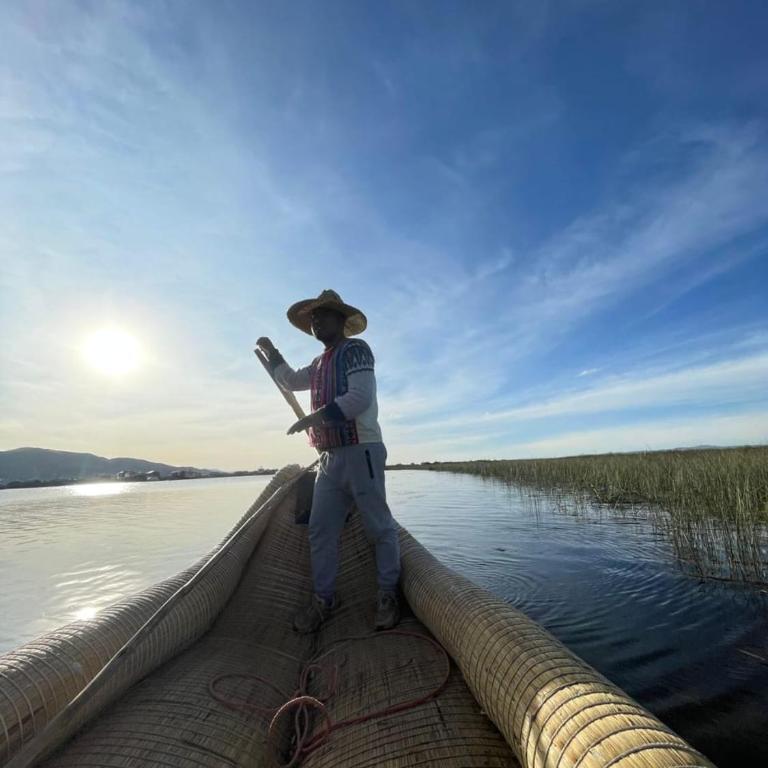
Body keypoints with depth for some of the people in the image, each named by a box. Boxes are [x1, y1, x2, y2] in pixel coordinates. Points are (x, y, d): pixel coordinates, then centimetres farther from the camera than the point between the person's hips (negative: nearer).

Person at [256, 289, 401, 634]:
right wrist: (271, 353, 27)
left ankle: (387, 596, 20)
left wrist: (314, 417, -18)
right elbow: (291, 381, 35)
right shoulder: (320, 363, 20)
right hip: (330, 457, 8)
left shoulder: (355, 349, -6)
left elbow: (360, 397, -19)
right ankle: (323, 598, 24)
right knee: (320, 531, 10)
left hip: (361, 452, -8)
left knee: (379, 527, 4)